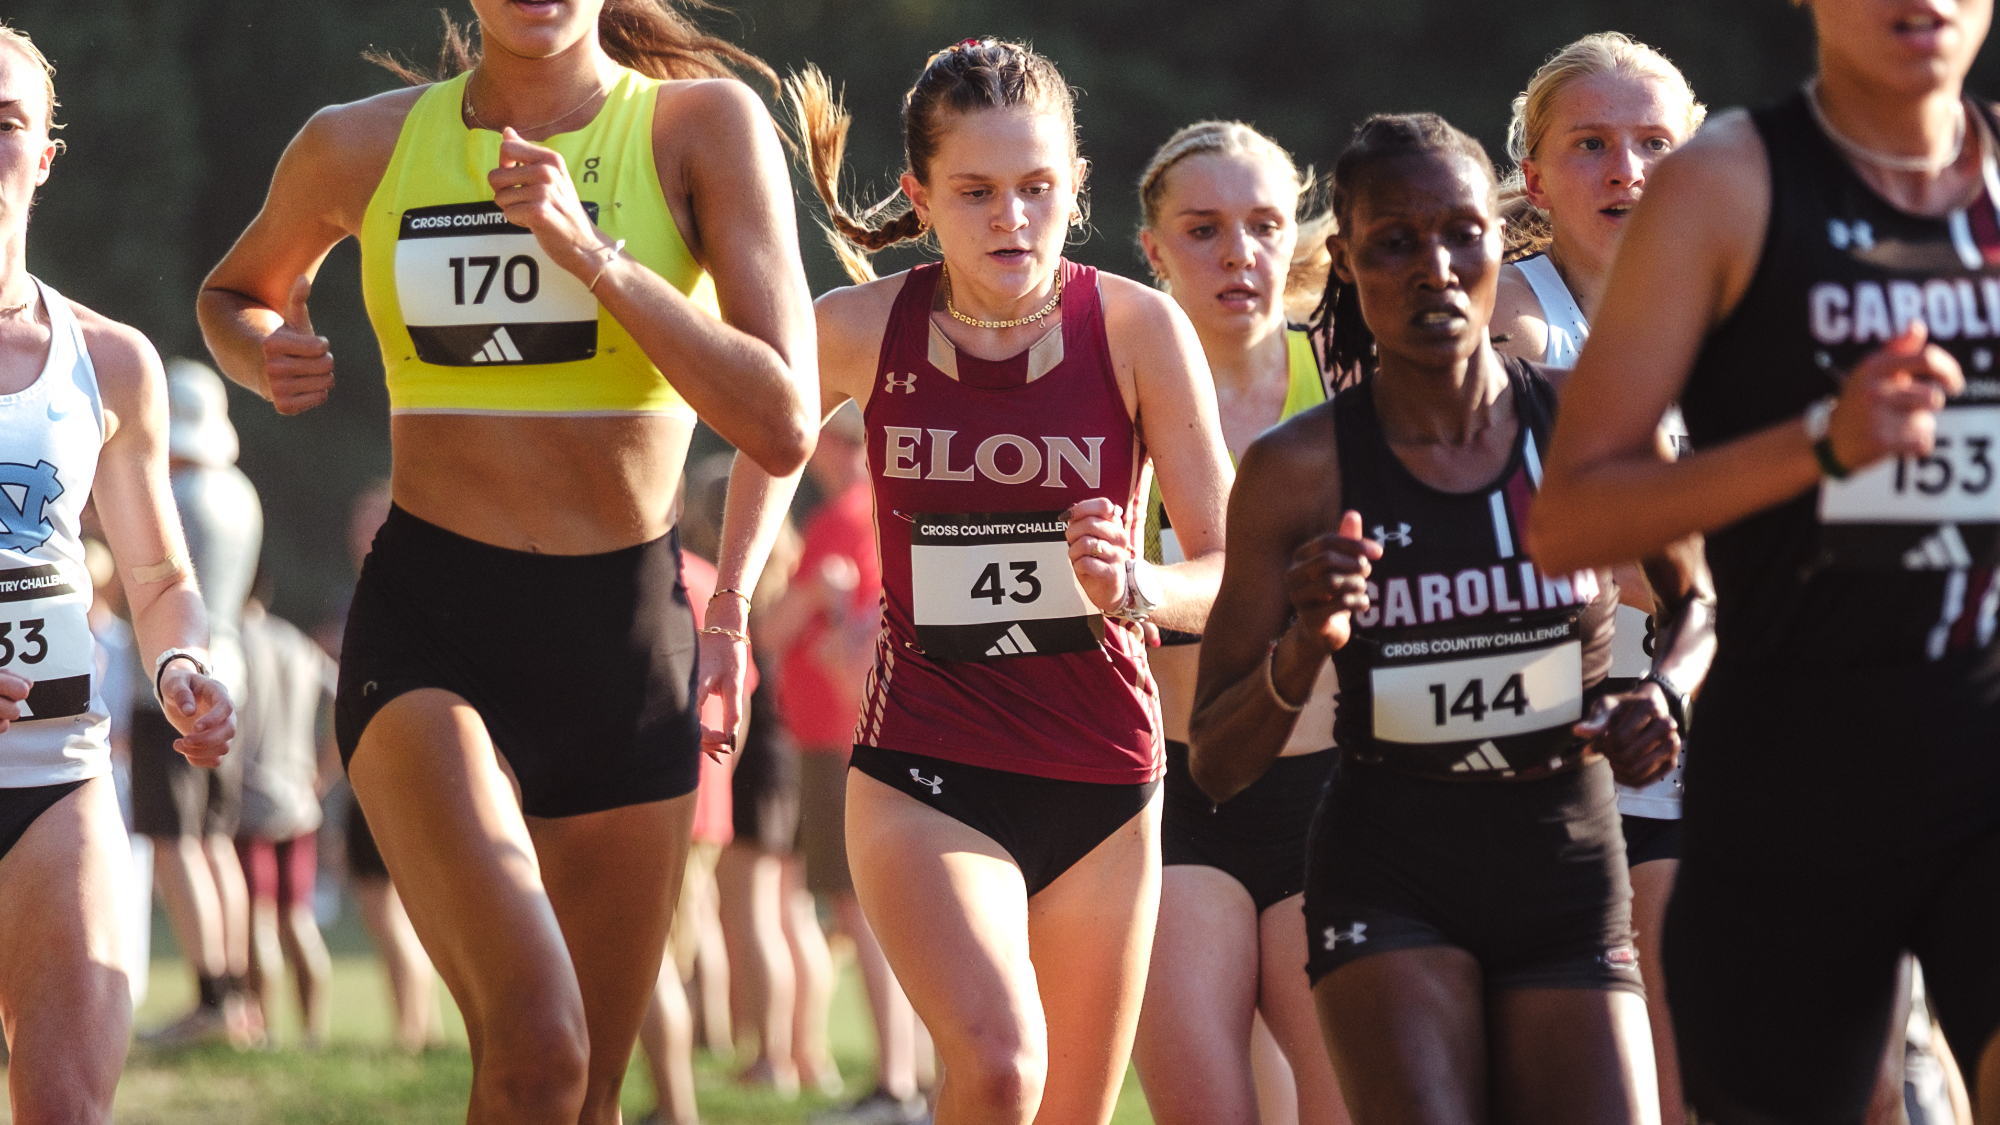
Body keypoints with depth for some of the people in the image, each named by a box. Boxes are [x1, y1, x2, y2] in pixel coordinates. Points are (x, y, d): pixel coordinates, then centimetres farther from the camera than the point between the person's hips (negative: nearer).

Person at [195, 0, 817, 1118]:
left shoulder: (704, 124, -2)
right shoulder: (363, 147, 3)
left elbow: (783, 427, -11)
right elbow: (238, 293, 26)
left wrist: (593, 256, -19)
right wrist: (265, 357, 2)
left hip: (628, 641, 2)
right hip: (429, 634, -1)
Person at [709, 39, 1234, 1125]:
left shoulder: (1138, 329, -8)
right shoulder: (863, 331, -6)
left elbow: (1228, 572, -5)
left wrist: (1137, 586, -26)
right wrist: (726, 608, 14)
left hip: (1101, 784, 2)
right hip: (924, 776, -2)